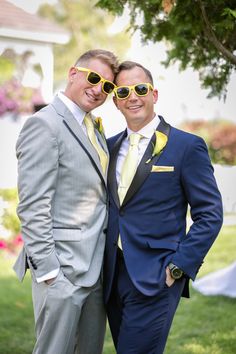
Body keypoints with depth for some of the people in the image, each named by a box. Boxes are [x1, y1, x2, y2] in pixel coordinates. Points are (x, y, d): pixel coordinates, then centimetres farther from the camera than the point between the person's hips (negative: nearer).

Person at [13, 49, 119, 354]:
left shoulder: (94, 128, 14)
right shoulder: (45, 125, -13)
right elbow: (33, 208, -18)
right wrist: (48, 271, -21)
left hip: (96, 267, 9)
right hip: (63, 270, -8)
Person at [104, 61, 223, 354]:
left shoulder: (187, 146, -6)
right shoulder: (111, 146, 11)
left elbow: (209, 215, -7)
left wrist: (178, 267, -13)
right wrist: (101, 260, 6)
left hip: (156, 278, -6)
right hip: (113, 275, 6)